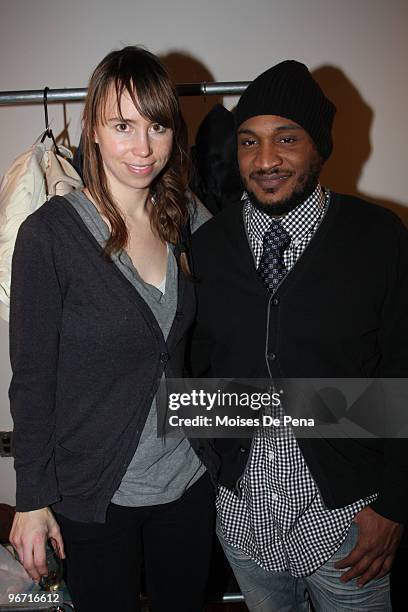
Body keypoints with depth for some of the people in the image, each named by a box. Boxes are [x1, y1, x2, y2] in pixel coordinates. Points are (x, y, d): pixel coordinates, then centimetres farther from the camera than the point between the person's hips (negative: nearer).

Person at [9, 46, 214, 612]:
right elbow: (32, 378, -12)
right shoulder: (51, 232, -16)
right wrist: (33, 500, -8)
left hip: (187, 482, 4)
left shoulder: (189, 221, -2)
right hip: (95, 497, -4)